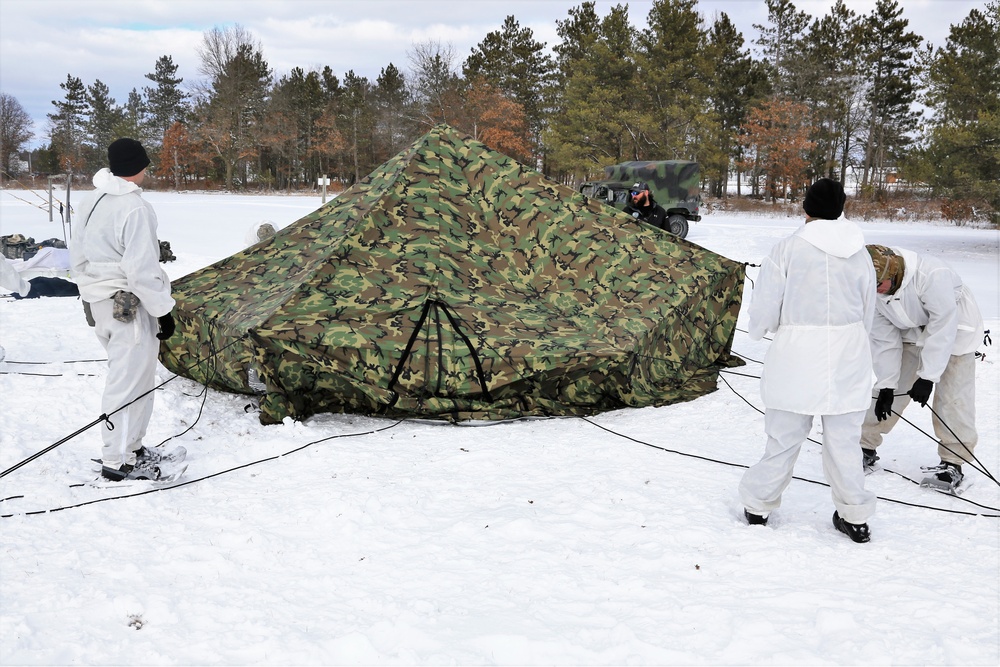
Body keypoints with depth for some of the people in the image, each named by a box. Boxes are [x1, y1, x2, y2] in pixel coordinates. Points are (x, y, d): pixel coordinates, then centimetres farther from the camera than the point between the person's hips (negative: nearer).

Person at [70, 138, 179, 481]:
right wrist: (162, 310, -14)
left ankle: (129, 445, 30)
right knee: (131, 380, -1)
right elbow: (142, 269, -22)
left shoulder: (91, 202, 8)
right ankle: (118, 461, 6)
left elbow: (78, 252, 15)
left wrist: (90, 291, 24)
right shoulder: (134, 208, -20)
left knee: (126, 374, 20)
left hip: (100, 300, 9)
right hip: (129, 305, -9)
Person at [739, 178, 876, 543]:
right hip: (848, 360, 3)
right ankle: (855, 516, 22)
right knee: (844, 440, 12)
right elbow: (868, 314, 13)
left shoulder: (789, 248, -9)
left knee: (783, 438, 7)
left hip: (796, 358, -3)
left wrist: (759, 329, 14)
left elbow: (763, 309, -7)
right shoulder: (860, 253, 5)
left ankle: (758, 506, 21)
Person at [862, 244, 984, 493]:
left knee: (953, 397, -9)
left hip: (954, 329, -5)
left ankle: (952, 463, 3)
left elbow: (943, 328, -33)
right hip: (912, 333, 5)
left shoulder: (933, 275, -38)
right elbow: (883, 339, -11)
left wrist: (926, 377, -30)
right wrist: (886, 385, -12)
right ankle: (866, 446, 13)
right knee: (890, 391, 1)